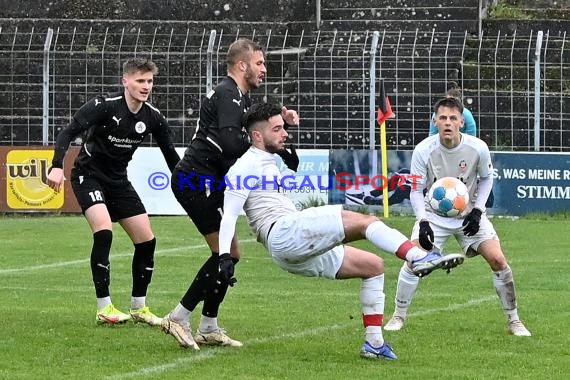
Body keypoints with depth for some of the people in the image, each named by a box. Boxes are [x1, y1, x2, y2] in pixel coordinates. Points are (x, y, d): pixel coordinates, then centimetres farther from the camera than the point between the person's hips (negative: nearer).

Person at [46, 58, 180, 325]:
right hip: (88, 175, -6)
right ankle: (104, 308, -19)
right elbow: (68, 132, -24)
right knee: (104, 231, -26)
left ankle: (138, 307, 17)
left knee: (146, 240, 1)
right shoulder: (104, 105, -21)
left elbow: (171, 155, 8)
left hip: (118, 181, 6)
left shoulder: (153, 118, -4)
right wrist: (57, 167, -37)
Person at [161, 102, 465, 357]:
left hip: (300, 255, 10)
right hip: (285, 233, -10)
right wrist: (224, 256, -21)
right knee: (365, 222, -22)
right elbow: (229, 214, -10)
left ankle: (374, 343, 6)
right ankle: (418, 257, -42)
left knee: (373, 265, 12)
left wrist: (292, 169, 31)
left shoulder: (269, 164, 29)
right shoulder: (246, 165, 0)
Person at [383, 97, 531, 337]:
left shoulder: (478, 148, -18)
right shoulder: (423, 151, -20)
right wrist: (423, 222, -23)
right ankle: (398, 317, 5)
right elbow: (416, 190, -9)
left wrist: (477, 209, -9)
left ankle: (513, 320, 2)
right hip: (434, 214, 0)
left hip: (469, 214, 1)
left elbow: (486, 178, 3)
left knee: (497, 259, -12)